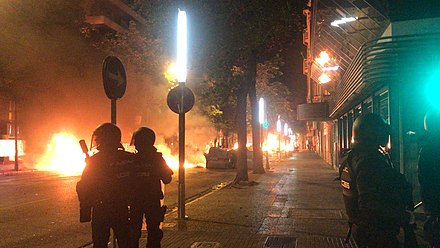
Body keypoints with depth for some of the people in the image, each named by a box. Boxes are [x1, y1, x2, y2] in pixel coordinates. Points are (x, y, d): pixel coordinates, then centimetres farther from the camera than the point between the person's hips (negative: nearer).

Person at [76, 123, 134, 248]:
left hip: (101, 210, -3)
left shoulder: (95, 161, -13)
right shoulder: (129, 158, -3)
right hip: (122, 208, 3)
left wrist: (85, 209, 2)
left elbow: (84, 188, -10)